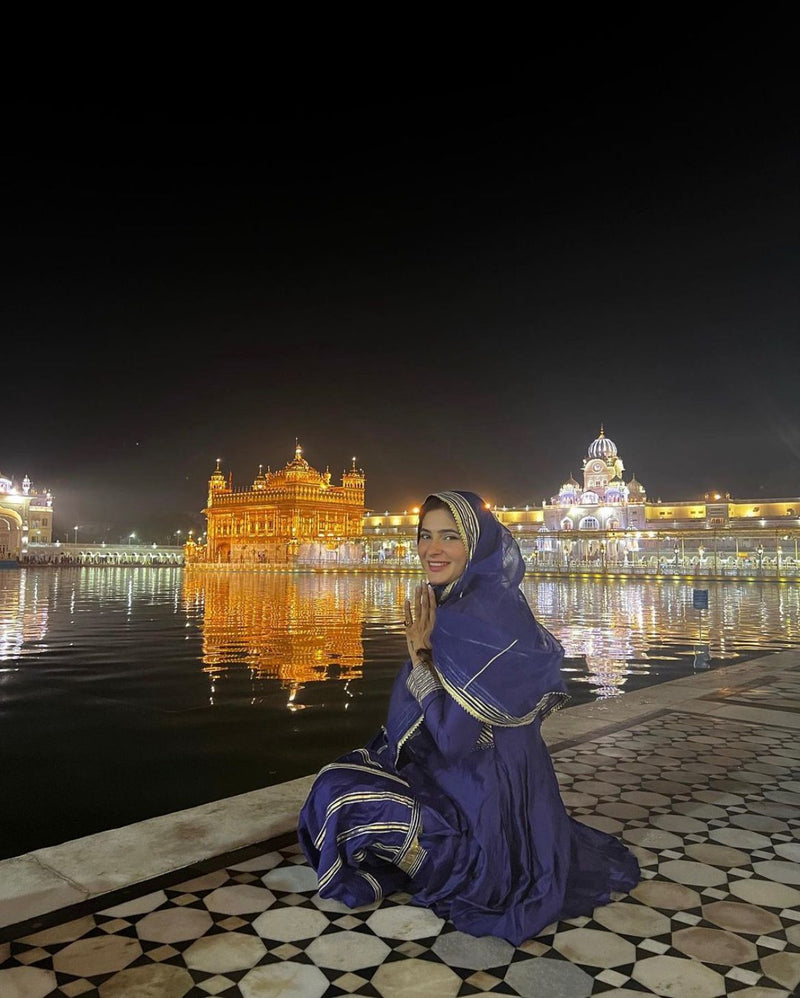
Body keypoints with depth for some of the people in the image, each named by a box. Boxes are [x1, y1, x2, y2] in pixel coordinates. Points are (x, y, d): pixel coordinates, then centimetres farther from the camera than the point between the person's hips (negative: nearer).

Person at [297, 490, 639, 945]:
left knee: (338, 793, -7)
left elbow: (455, 732, -27)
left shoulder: (484, 619, -27)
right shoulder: (457, 605, 2)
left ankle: (448, 877, 9)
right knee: (345, 770, 22)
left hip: (480, 798, -10)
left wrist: (420, 650, -22)